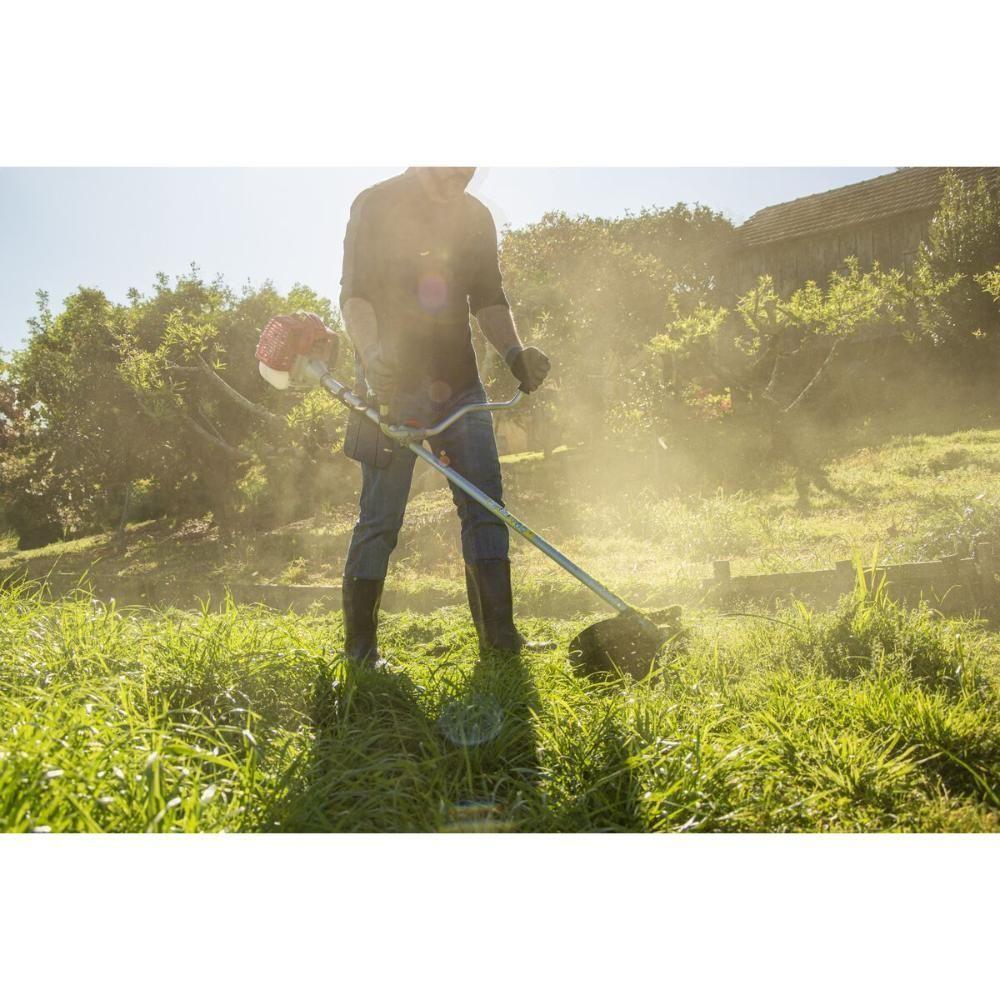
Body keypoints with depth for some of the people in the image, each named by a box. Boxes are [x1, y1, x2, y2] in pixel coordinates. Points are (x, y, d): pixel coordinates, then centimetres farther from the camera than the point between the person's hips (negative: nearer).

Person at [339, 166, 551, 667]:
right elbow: (354, 296, -8)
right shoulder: (376, 205, 0)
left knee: (485, 504, -2)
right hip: (395, 384, -5)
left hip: (460, 382, 5)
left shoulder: (475, 216, 15)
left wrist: (514, 351, -4)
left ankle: (499, 635, 2)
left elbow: (488, 300, 16)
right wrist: (372, 354, -28)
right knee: (381, 515, -4)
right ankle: (360, 645, 6)